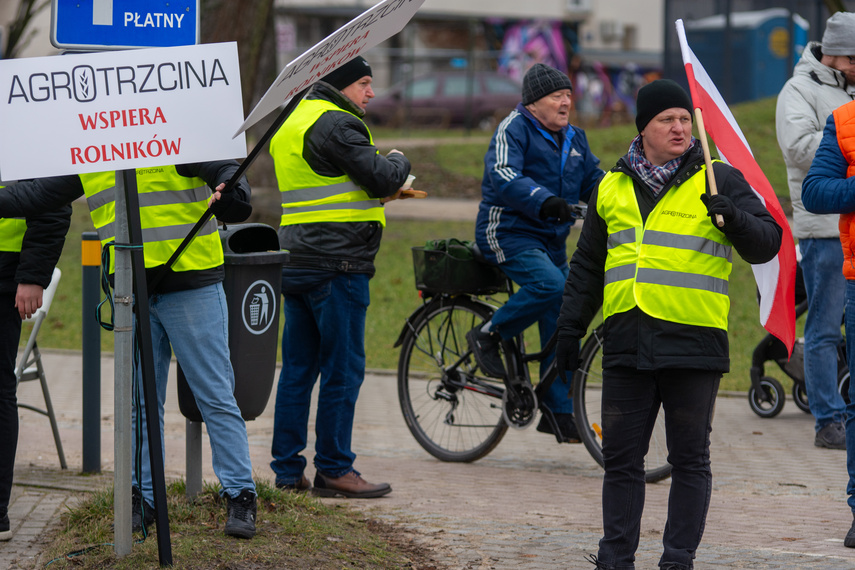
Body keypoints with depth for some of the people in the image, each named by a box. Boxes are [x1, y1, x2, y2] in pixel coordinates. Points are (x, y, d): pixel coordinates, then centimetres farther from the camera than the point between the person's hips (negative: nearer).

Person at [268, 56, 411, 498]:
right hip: (337, 263, -9)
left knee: (298, 368, 10)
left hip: (296, 262, 9)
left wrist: (381, 192, 16)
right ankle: (333, 470, -2)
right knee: (343, 369, -4)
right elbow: (381, 177, -17)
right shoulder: (335, 124, -12)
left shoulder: (293, 123, 20)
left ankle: (287, 469, 12)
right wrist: (397, 161, 5)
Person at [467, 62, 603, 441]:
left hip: (551, 239, 8)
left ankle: (558, 412, 8)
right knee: (549, 284, -32)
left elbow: (595, 182, 15)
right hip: (509, 232, -8)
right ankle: (488, 335, -11)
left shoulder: (574, 138, 15)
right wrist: (544, 201, -41)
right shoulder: (514, 130, -9)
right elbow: (504, 177, -25)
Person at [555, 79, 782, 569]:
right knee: (621, 458, 6)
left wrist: (734, 219, -20)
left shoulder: (718, 180, 4)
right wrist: (571, 327, 17)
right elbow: (587, 266, 21)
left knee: (690, 459, 2)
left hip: (693, 344, -3)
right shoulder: (612, 188, 15)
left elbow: (767, 244, -1)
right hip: (627, 342, 3)